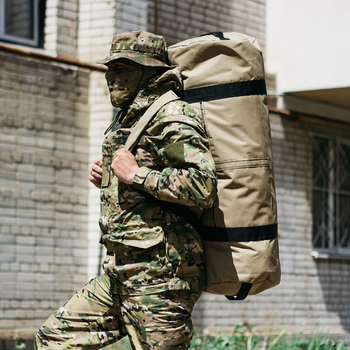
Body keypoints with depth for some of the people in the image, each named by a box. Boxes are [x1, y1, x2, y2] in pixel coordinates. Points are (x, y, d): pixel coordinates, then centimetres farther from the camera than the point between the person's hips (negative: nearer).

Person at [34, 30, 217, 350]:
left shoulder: (172, 118, -12)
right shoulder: (132, 120, 19)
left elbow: (203, 187, -27)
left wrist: (135, 174, -19)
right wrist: (108, 180, 12)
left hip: (159, 276, -10)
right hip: (121, 273, 10)